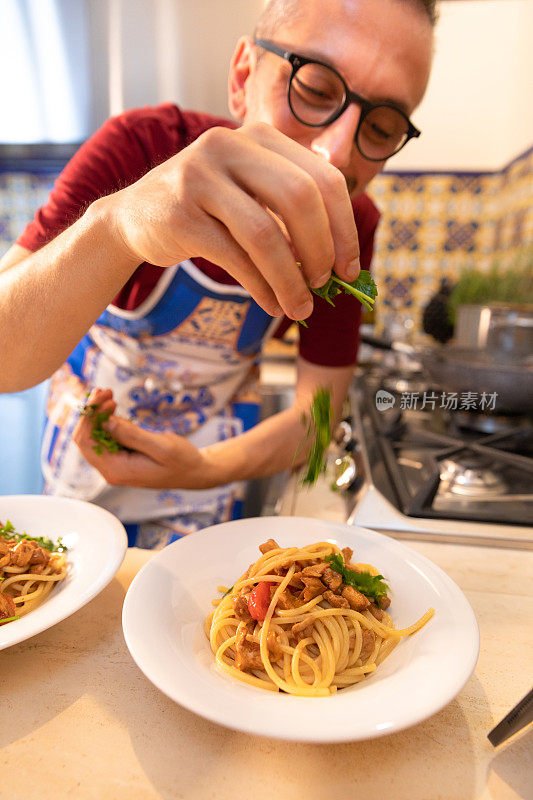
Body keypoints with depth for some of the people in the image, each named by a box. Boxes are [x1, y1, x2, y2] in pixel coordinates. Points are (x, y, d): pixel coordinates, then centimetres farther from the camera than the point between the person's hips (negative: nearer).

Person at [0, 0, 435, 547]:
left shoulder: (352, 228, -20)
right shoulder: (140, 146, -28)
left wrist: (207, 471, -31)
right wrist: (117, 221, -56)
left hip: (211, 450, 1)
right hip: (86, 430, 1)